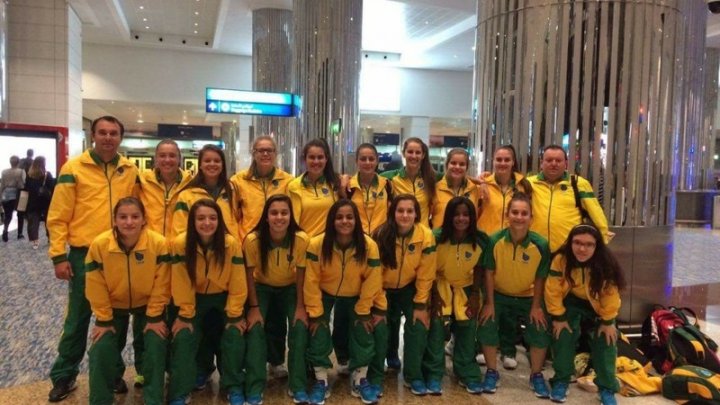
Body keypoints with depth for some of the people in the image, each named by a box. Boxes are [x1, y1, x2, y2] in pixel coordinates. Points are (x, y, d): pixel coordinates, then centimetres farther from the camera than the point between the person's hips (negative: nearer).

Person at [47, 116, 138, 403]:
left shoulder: (130, 171, 5)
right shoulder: (73, 168, -5)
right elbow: (58, 216, -6)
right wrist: (59, 255, -10)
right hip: (84, 255, -3)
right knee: (78, 318, 8)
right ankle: (64, 376, 25)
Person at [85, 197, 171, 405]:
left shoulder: (159, 243, -27)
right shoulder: (99, 245, -25)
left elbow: (161, 285, -17)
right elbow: (96, 288, -15)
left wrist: (154, 317, -14)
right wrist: (103, 320, -10)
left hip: (148, 304, -1)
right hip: (113, 306, 1)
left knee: (156, 344, -14)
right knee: (101, 348, -10)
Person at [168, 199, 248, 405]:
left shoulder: (231, 244, -25)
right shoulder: (181, 244, -24)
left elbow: (238, 284, -17)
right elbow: (181, 284, -16)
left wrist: (234, 315, -15)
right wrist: (185, 315, -12)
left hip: (224, 297, 0)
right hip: (195, 299, 0)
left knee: (234, 334, -15)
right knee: (184, 336, -14)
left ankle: (233, 387, 4)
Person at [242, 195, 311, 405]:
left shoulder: (301, 239, -28)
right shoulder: (253, 239, -29)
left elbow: (300, 274, -14)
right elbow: (249, 275, -15)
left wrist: (300, 306, -12)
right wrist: (254, 306, -15)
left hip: (290, 288, 1)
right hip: (262, 287, 0)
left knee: (300, 327, -16)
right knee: (255, 328, -19)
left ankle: (299, 387, -3)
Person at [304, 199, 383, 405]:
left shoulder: (369, 246, -26)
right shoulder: (317, 245, -29)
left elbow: (371, 282, -16)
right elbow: (311, 281, -21)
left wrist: (363, 312, -11)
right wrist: (315, 314, -17)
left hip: (355, 296, 1)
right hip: (324, 294, -1)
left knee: (364, 329, -11)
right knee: (318, 330, -14)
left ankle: (360, 379, 12)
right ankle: (321, 380, 6)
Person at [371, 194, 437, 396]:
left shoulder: (426, 236, -21)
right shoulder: (382, 235, -25)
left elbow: (426, 274, -11)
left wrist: (420, 304, -11)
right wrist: (380, 306, -18)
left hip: (409, 288, 2)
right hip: (383, 289, -1)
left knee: (418, 326, -10)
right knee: (380, 329, -14)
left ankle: (414, 376, 9)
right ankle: (375, 378, 5)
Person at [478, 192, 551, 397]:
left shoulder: (541, 244, -23)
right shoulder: (495, 240, -24)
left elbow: (540, 278, -10)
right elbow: (489, 272, -12)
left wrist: (536, 306, -8)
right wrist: (489, 303, -10)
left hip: (528, 297, 0)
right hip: (499, 295, 0)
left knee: (540, 332, -7)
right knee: (487, 327, -10)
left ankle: (536, 376, 18)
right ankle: (492, 372, 14)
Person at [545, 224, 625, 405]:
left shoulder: (606, 264, -33)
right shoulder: (561, 259, -32)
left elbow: (610, 295, -20)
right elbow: (553, 290, -21)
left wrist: (608, 321, -13)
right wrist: (558, 317, -15)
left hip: (599, 305, 0)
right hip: (571, 302, 0)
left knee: (605, 342, -4)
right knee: (563, 337, -9)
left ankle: (607, 388, 13)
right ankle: (561, 382, 9)